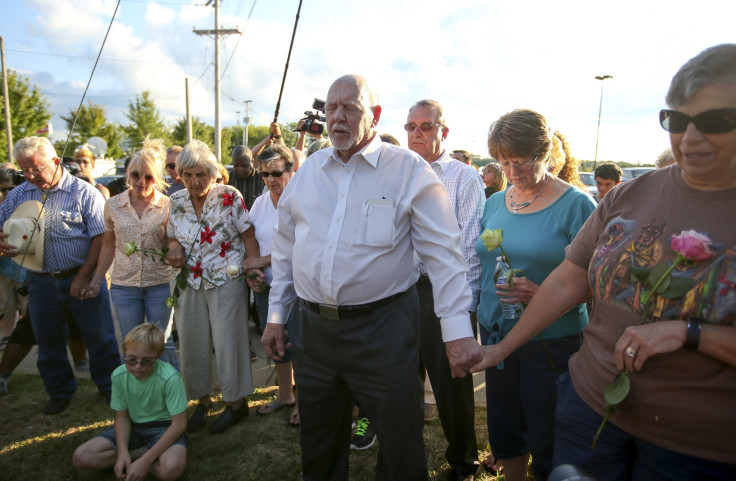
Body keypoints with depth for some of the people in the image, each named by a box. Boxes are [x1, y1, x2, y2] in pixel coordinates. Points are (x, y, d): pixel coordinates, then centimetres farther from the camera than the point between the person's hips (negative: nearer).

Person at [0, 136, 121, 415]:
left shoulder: (84, 193, -8)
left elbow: (101, 236, -11)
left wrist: (84, 276, -15)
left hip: (82, 278, -4)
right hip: (41, 281, 4)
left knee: (100, 337, 4)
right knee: (48, 341, 15)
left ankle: (109, 386, 23)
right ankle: (60, 391, 33)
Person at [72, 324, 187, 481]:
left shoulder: (170, 378, -26)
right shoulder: (119, 375, -11)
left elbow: (179, 423, -23)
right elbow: (122, 417, -1)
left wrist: (146, 460, -26)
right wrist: (122, 452, -18)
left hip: (164, 427, -5)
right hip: (133, 426, 5)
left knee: (171, 468, -36)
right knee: (81, 457, -14)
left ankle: (139, 455, -5)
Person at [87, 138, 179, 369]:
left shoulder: (167, 206, -5)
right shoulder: (113, 205, 3)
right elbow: (109, 246, 12)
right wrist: (97, 279, 11)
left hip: (160, 284, -2)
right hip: (124, 285, 2)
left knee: (162, 344, 7)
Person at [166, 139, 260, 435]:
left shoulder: (229, 197, -8)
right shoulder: (176, 202, 4)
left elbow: (248, 236, -6)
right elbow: (173, 237, 14)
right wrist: (175, 248, -9)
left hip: (226, 282, -4)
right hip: (189, 284, 5)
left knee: (227, 341, 2)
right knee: (191, 343, 10)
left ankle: (236, 401, 21)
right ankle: (202, 399, 30)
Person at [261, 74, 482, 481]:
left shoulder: (409, 170, -7)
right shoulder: (309, 170, 8)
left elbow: (443, 253, -10)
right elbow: (285, 248, 14)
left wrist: (457, 328, -16)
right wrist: (275, 315, 13)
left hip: (382, 328, -4)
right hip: (312, 327, 5)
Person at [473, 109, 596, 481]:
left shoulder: (575, 205, -10)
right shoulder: (495, 202, 7)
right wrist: (481, 310, 9)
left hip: (552, 339, -5)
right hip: (495, 332, 5)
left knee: (546, 435, 9)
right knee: (503, 424, 19)